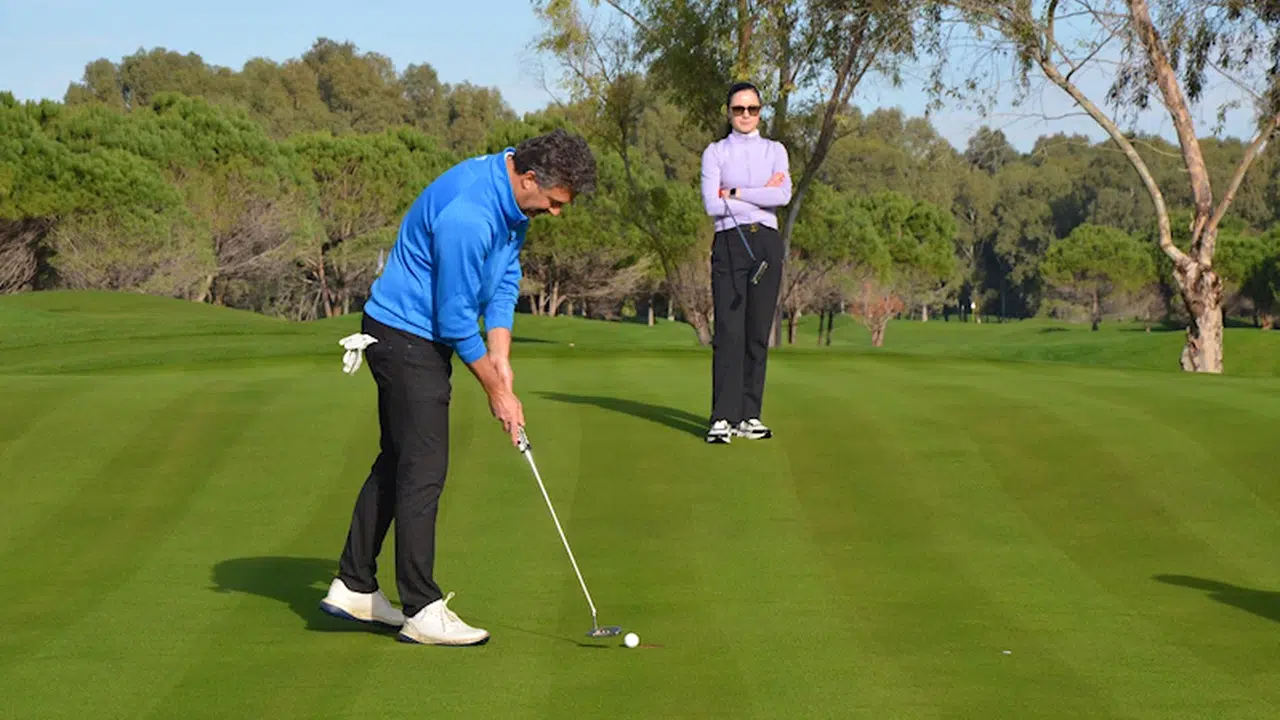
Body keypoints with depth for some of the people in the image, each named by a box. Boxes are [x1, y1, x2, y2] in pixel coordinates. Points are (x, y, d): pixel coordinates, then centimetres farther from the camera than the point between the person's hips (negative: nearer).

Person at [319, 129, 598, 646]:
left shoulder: (513, 199, 0)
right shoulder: (468, 215, -30)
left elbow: (504, 280, 6)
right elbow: (455, 319, -23)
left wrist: (501, 363, -3)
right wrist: (496, 390, -12)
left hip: (420, 335, 10)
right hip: (406, 336, -10)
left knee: (397, 461, 15)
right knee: (423, 468, -8)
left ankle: (353, 588, 22)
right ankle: (421, 611, -3)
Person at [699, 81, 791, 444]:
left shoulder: (775, 151, 14)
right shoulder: (715, 152, 9)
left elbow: (783, 195, -4)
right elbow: (712, 204, -5)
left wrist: (735, 193, -6)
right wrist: (761, 194, -4)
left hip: (766, 242, 2)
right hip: (730, 241, -2)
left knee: (758, 331, 1)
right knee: (728, 331, -10)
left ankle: (750, 415, 5)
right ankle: (723, 418, -13)